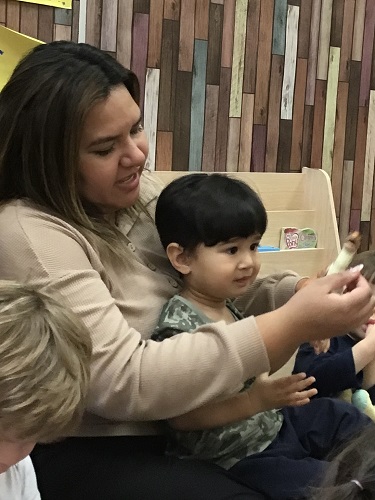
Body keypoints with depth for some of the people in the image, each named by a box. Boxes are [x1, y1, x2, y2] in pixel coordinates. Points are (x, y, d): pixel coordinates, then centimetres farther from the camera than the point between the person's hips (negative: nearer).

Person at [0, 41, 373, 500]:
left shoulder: (138, 189, 0)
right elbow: (124, 381, -30)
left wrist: (300, 295, -16)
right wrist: (294, 323, -32)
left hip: (180, 421, 8)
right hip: (90, 455, -7)